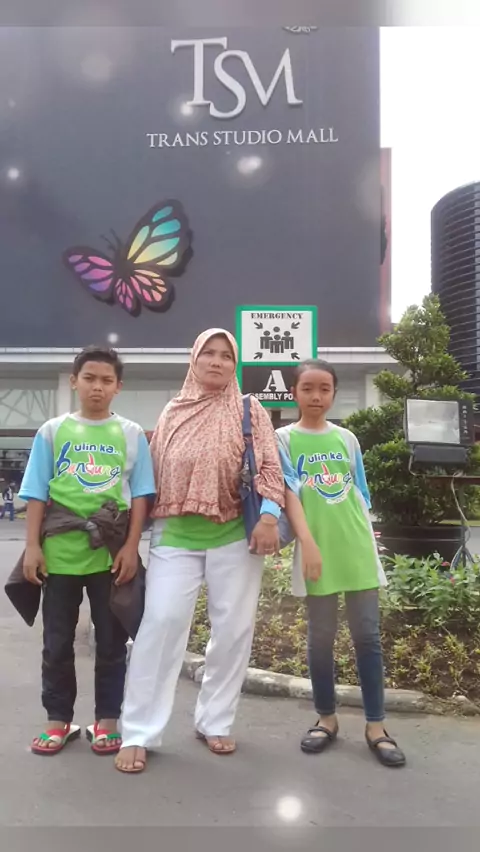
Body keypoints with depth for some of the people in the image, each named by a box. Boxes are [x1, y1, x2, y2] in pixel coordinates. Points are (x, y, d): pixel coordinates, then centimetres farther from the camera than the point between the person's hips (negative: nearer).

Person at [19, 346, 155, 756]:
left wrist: (132, 546, -7)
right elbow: (36, 493, 3)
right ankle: (59, 720, 28)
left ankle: (107, 719, 25)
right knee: (57, 643, 11)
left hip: (112, 554, 0)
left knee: (112, 641, 10)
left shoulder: (131, 433, 3)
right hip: (60, 552, 1)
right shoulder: (52, 431, 4)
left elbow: (140, 495, 1)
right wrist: (33, 546, -4)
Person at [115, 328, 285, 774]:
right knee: (161, 623, -6)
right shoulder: (172, 413, 11)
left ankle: (214, 721, 25)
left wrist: (268, 516, -16)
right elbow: (153, 473, 12)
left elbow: (269, 466, -3)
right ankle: (138, 733, 4)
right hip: (176, 535, 1)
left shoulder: (249, 410, 5)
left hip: (235, 533, 0)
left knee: (233, 629, 6)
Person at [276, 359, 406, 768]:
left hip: (359, 549, 3)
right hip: (317, 550, -2)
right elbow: (288, 492, -8)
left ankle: (376, 725, 16)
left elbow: (361, 496, 14)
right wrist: (308, 543, -19)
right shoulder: (284, 439, 2)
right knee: (321, 637, 8)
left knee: (368, 635, 5)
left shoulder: (347, 439, 10)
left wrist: (367, 541, 12)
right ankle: (327, 718, 24)